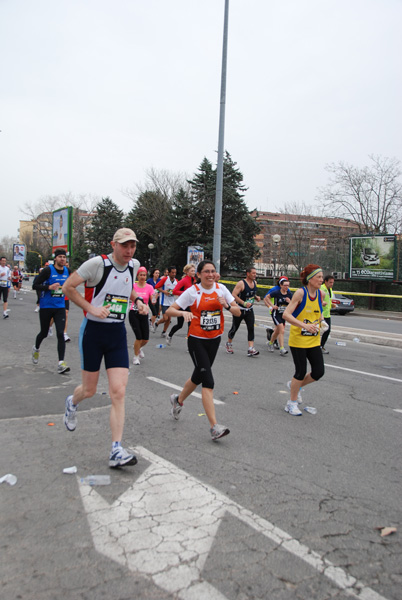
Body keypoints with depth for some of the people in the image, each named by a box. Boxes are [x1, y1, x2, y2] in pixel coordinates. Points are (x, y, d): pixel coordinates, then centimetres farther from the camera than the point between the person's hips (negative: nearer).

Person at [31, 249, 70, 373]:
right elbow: (35, 285, -12)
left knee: (60, 334, -10)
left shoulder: (67, 271, 5)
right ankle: (36, 349, 46)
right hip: (46, 307, -3)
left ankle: (61, 363, -11)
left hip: (60, 307, 3)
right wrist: (49, 287, -23)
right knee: (44, 333, 13)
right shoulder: (48, 270, -11)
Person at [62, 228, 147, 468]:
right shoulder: (97, 263, -13)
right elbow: (68, 287, -9)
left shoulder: (134, 265, 5)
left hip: (117, 333, 4)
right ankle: (72, 402, 48)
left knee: (119, 392, -7)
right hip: (93, 330, -4)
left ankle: (117, 451, -3)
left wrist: (138, 300, 6)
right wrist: (91, 308, -18)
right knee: (89, 390, 9)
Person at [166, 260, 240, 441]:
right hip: (197, 340, -5)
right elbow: (169, 311, -9)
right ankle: (214, 427, -13)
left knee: (198, 376, 18)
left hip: (214, 339, 5)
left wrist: (227, 306, -18)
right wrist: (183, 312, -29)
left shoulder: (221, 289, 3)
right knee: (208, 381, -14)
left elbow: (238, 312, 3)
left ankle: (178, 400, 47)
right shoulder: (192, 292, -8)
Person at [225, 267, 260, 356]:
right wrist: (244, 303, -30)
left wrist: (256, 297, 2)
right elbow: (234, 295, -23)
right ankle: (229, 344, 32)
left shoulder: (254, 283, 5)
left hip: (249, 310, 5)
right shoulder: (241, 283, -18)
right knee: (235, 327, 8)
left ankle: (251, 349, -11)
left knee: (251, 328, -9)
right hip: (239, 309, -5)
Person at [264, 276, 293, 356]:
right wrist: (272, 305, -9)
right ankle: (282, 349, -13)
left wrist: (290, 302, -14)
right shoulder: (276, 292, -15)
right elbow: (266, 297, -3)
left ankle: (270, 343, 41)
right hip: (276, 314, -6)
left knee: (277, 331, 17)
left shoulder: (289, 294, 0)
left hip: (284, 314, 6)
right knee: (282, 331, -16)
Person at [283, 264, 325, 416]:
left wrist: (321, 320, 4)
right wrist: (304, 325, -30)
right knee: (301, 372, -2)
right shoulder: (300, 292, -15)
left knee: (319, 372, 3)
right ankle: (292, 403, 20)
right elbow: (286, 314, -21)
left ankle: (295, 385, 31)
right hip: (298, 339, -6)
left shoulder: (319, 293, 3)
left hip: (314, 340, 6)